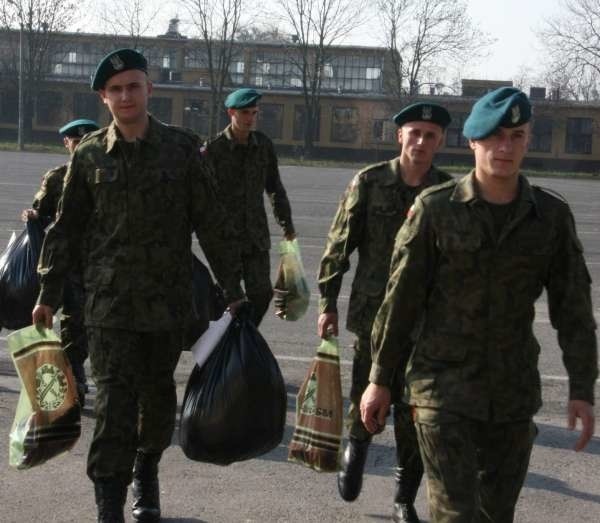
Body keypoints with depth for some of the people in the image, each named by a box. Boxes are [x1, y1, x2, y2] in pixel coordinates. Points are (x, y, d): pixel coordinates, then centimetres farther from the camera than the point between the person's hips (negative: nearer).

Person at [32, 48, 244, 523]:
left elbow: (211, 223, 3)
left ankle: (146, 476, 38)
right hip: (109, 299, 0)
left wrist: (232, 288, 3)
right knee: (114, 403, -5)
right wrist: (49, 293, 9)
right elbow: (67, 228, 10)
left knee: (158, 396, 13)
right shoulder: (89, 155, 3)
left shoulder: (182, 148, 0)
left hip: (168, 298, 1)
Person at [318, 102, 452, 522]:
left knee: (413, 413, 5)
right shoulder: (369, 182, -3)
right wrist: (328, 302, -1)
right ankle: (357, 444, 45)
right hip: (373, 313, 0)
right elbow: (339, 245, 1)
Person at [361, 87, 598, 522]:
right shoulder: (435, 209, -9)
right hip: (444, 387, -3)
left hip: (514, 391, 3)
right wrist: (379, 380, -2)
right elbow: (401, 299, -5)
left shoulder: (552, 215, -3)